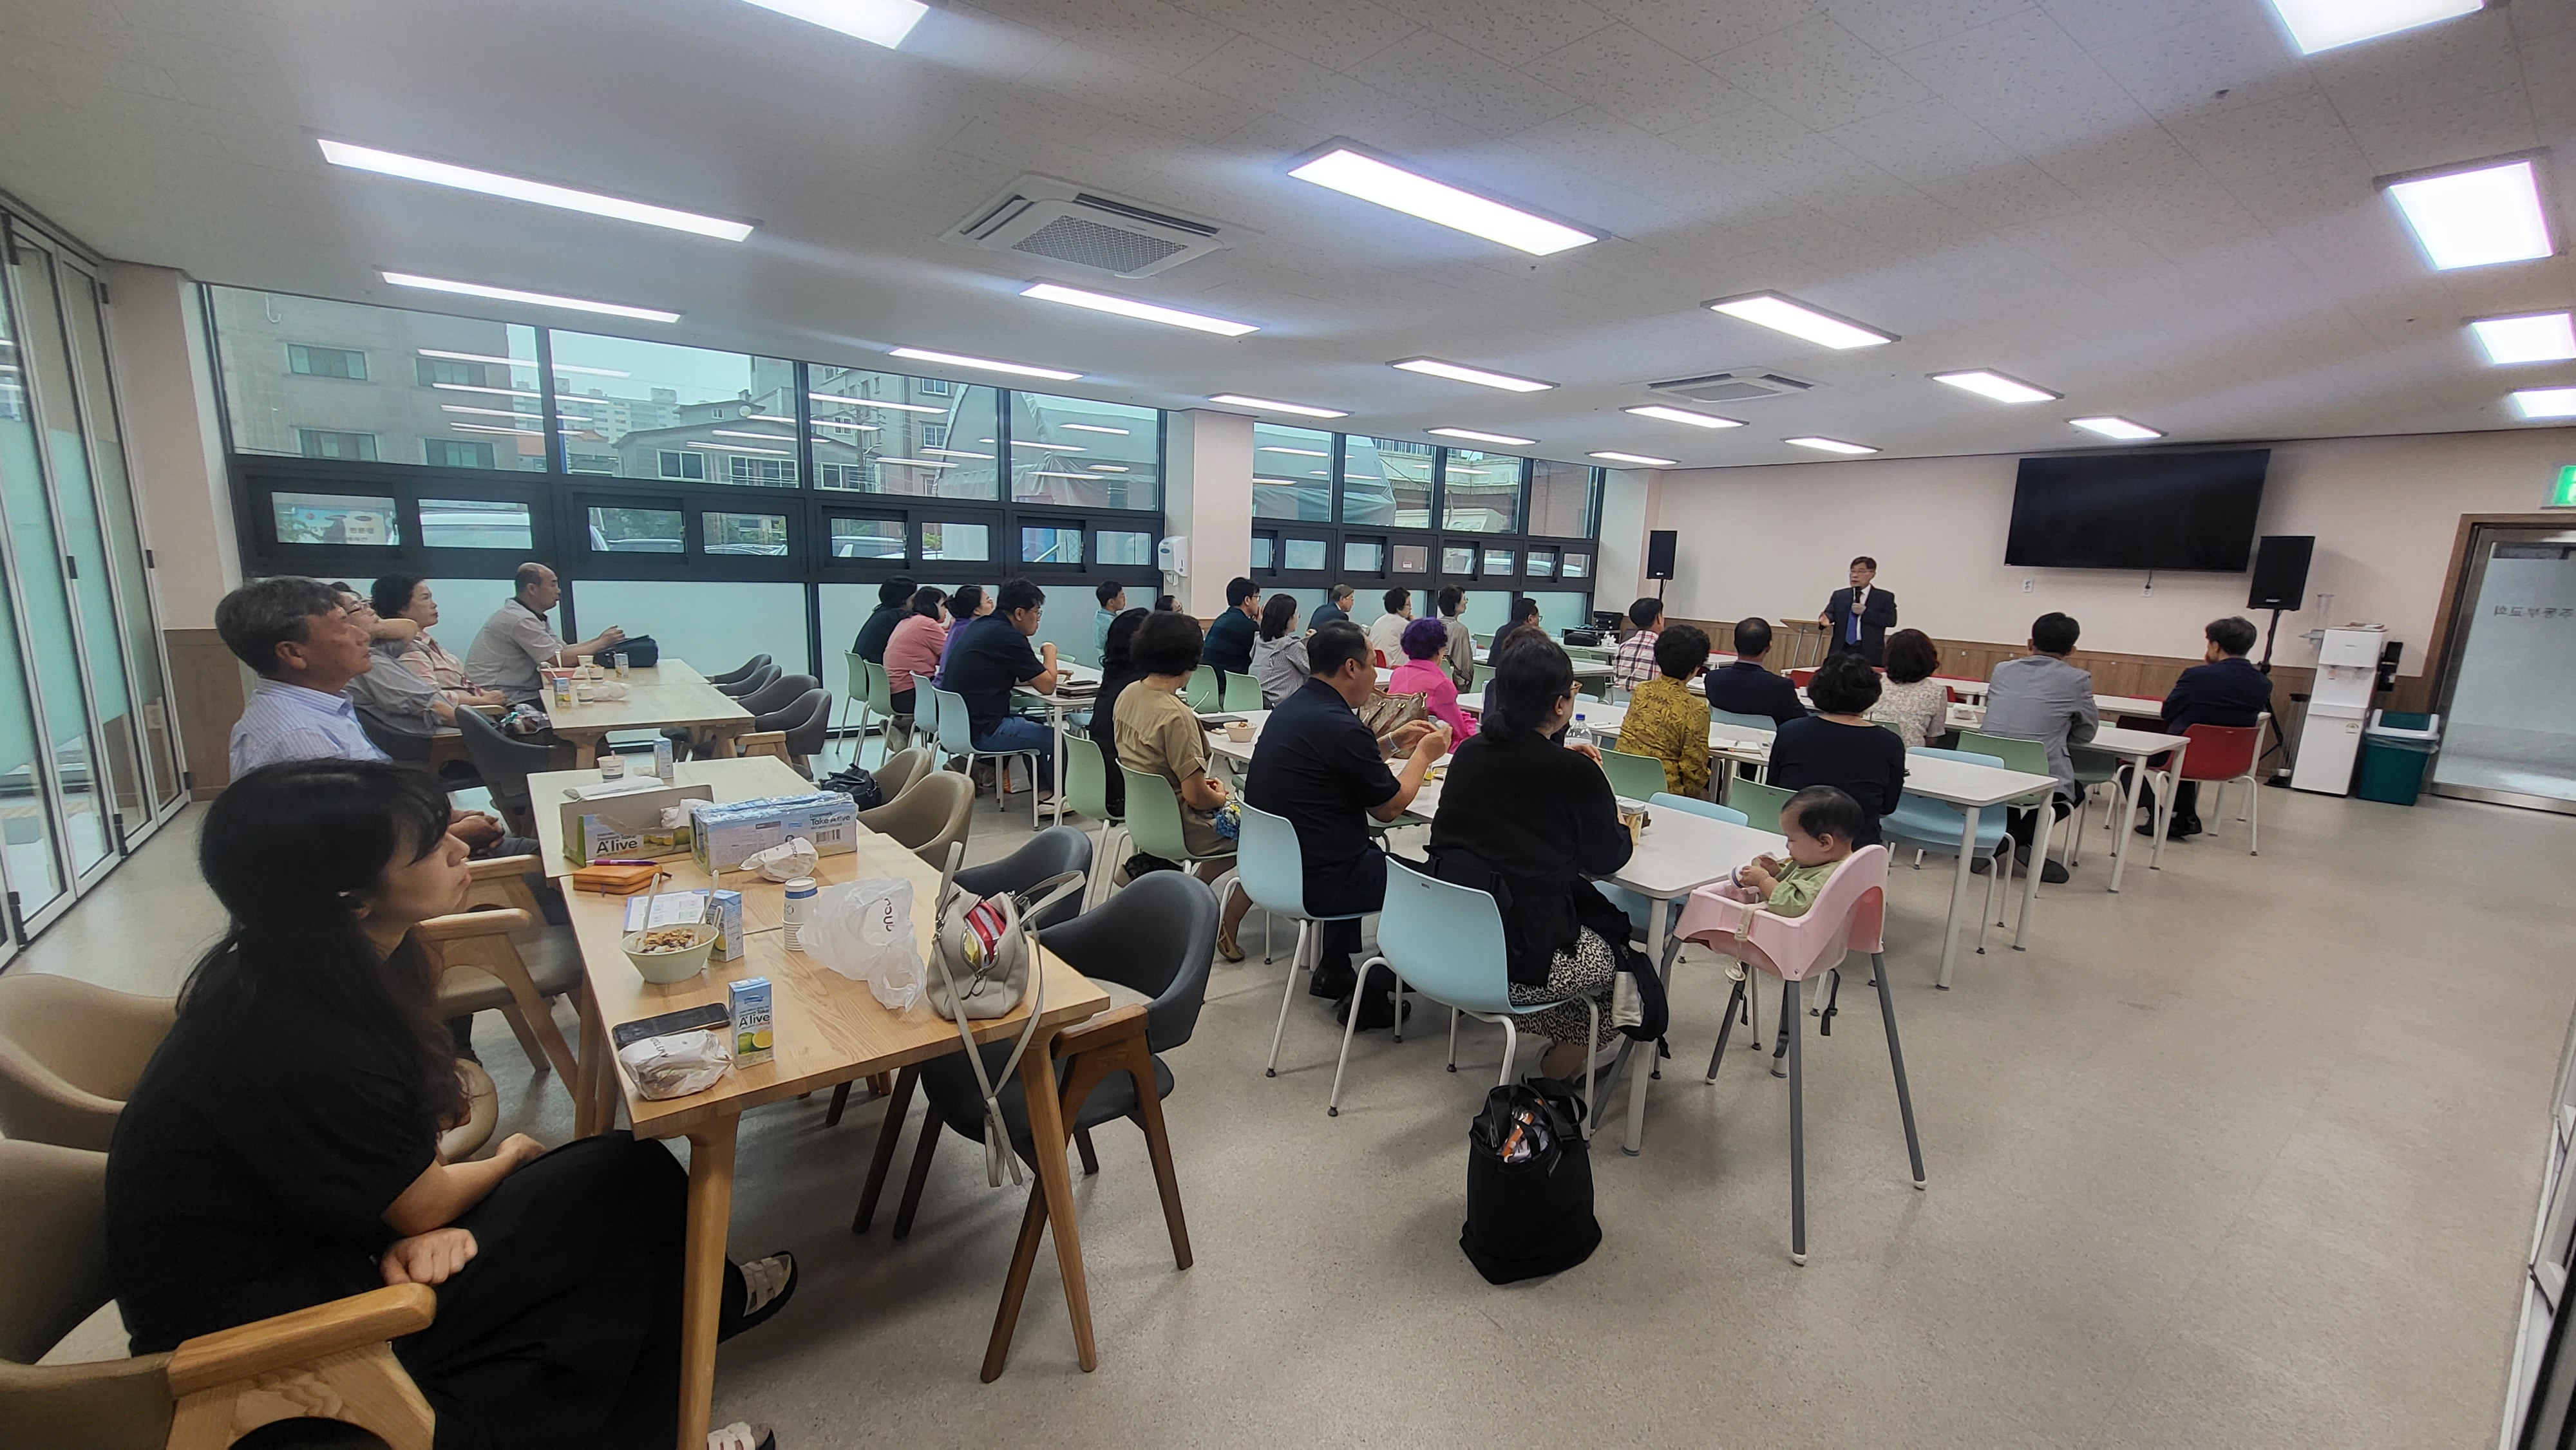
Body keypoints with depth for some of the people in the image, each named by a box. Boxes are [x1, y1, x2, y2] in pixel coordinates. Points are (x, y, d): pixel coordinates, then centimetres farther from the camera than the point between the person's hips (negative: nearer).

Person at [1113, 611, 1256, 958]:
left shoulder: (1129, 694, -2)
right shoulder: (1176, 715, -28)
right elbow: (1196, 796, -24)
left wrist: (1203, 784, 10)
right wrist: (1221, 797, -2)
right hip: (1180, 827, -8)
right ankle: (1226, 926, 11)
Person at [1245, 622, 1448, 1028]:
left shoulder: (1291, 707, 5)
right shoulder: (1340, 727, -23)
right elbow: (1388, 808, -9)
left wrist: (1393, 742, 20)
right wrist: (1424, 754, 5)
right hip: (1314, 882, -9)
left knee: (1370, 857, 33)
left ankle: (1333, 972, 36)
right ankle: (1373, 994, 17)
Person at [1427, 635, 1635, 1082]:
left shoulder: (1470, 752, 3)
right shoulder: (1576, 772, -12)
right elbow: (1605, 859, 3)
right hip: (1517, 959, -6)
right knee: (1613, 950, 22)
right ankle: (1560, 1068, 33)